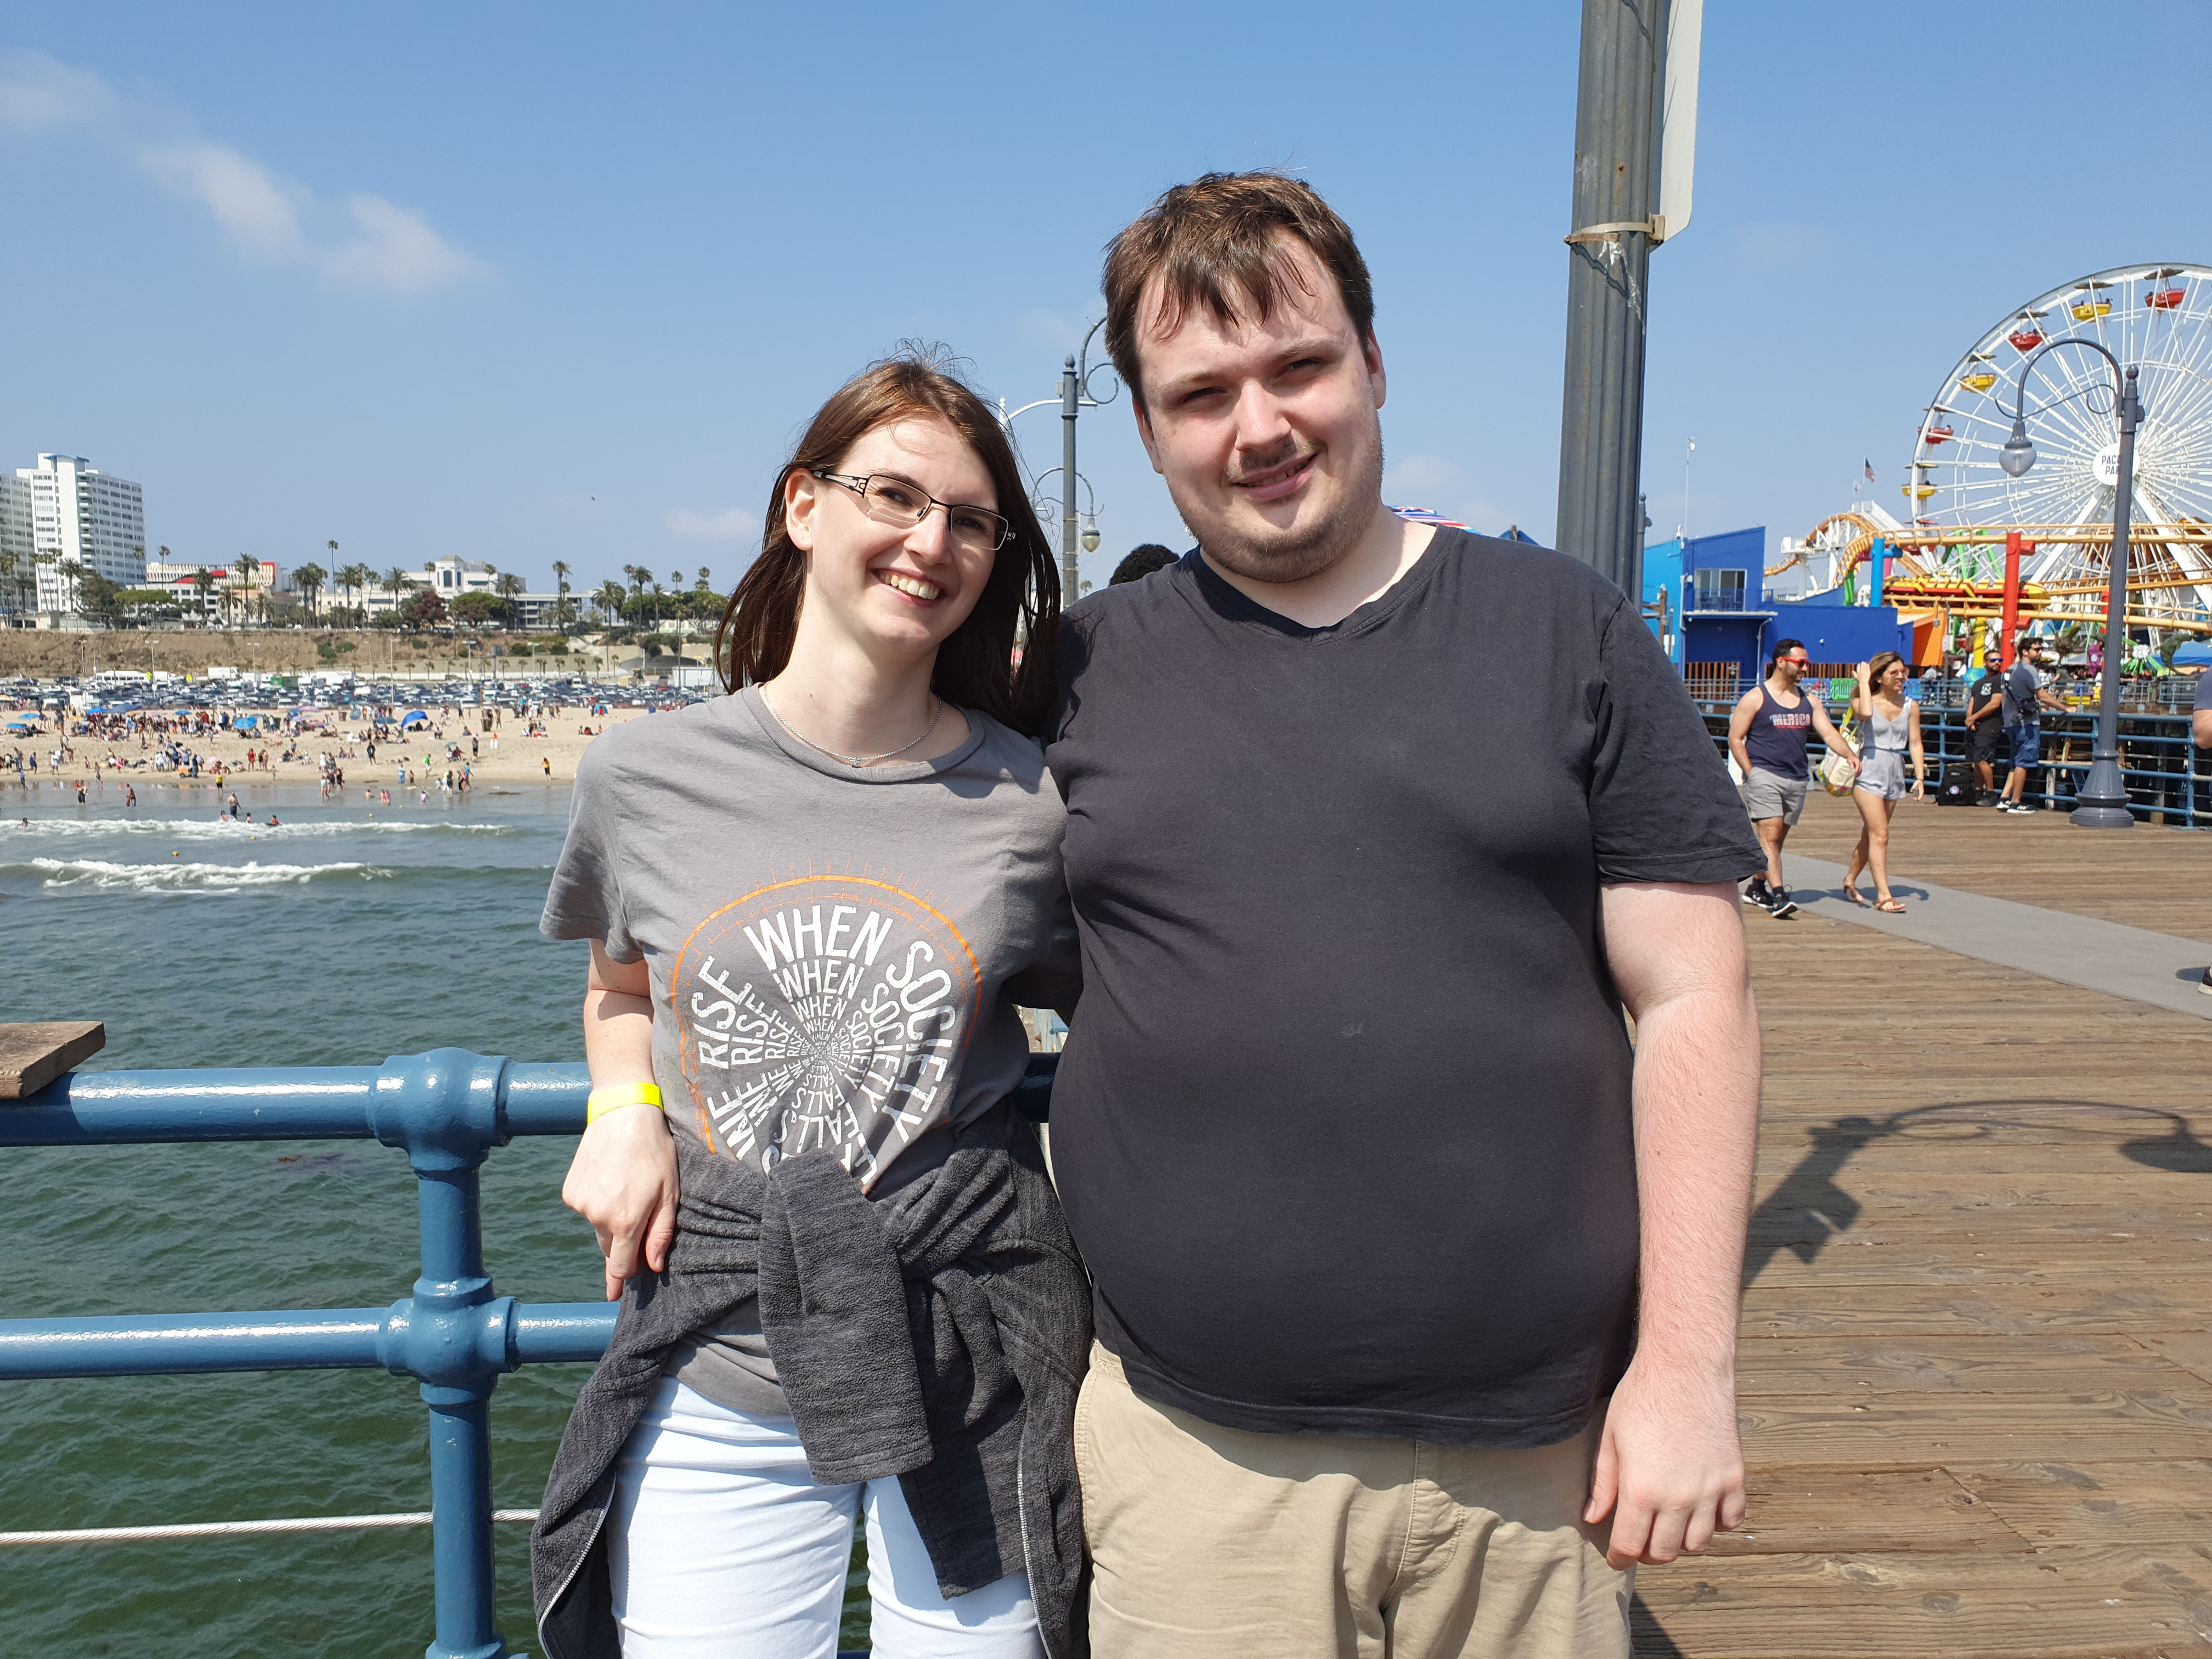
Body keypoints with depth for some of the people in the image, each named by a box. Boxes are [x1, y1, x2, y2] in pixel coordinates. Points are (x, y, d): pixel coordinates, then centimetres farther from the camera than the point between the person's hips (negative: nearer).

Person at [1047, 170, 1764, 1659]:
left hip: (1535, 1451, 0)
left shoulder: (1565, 630, 0)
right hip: (1191, 1451, 1)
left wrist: (1687, 1364, -5)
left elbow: (1692, 1001, -2)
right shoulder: (1083, 670, 3)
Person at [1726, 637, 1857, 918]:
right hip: (1764, 776, -6)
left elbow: (1829, 732, 8)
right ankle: (1778, 896, -20)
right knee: (1770, 835, -15)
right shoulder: (1755, 698, -3)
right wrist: (1751, 773, -11)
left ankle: (1756, 889, 24)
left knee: (1778, 838, 11)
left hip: (1798, 779, 6)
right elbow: (1735, 739, -3)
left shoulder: (1809, 702, 14)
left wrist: (1849, 754, -11)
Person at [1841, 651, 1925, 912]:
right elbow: (1865, 713, -30)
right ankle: (1883, 896, -14)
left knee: (1871, 834, 14)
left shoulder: (1910, 705, 7)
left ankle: (1850, 880, 32)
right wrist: (1863, 681, -16)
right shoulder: (1867, 700, -4)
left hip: (1895, 773, 5)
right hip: (1869, 772, -5)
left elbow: (1915, 744, 7)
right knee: (1879, 835, -13)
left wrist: (1920, 777, -2)